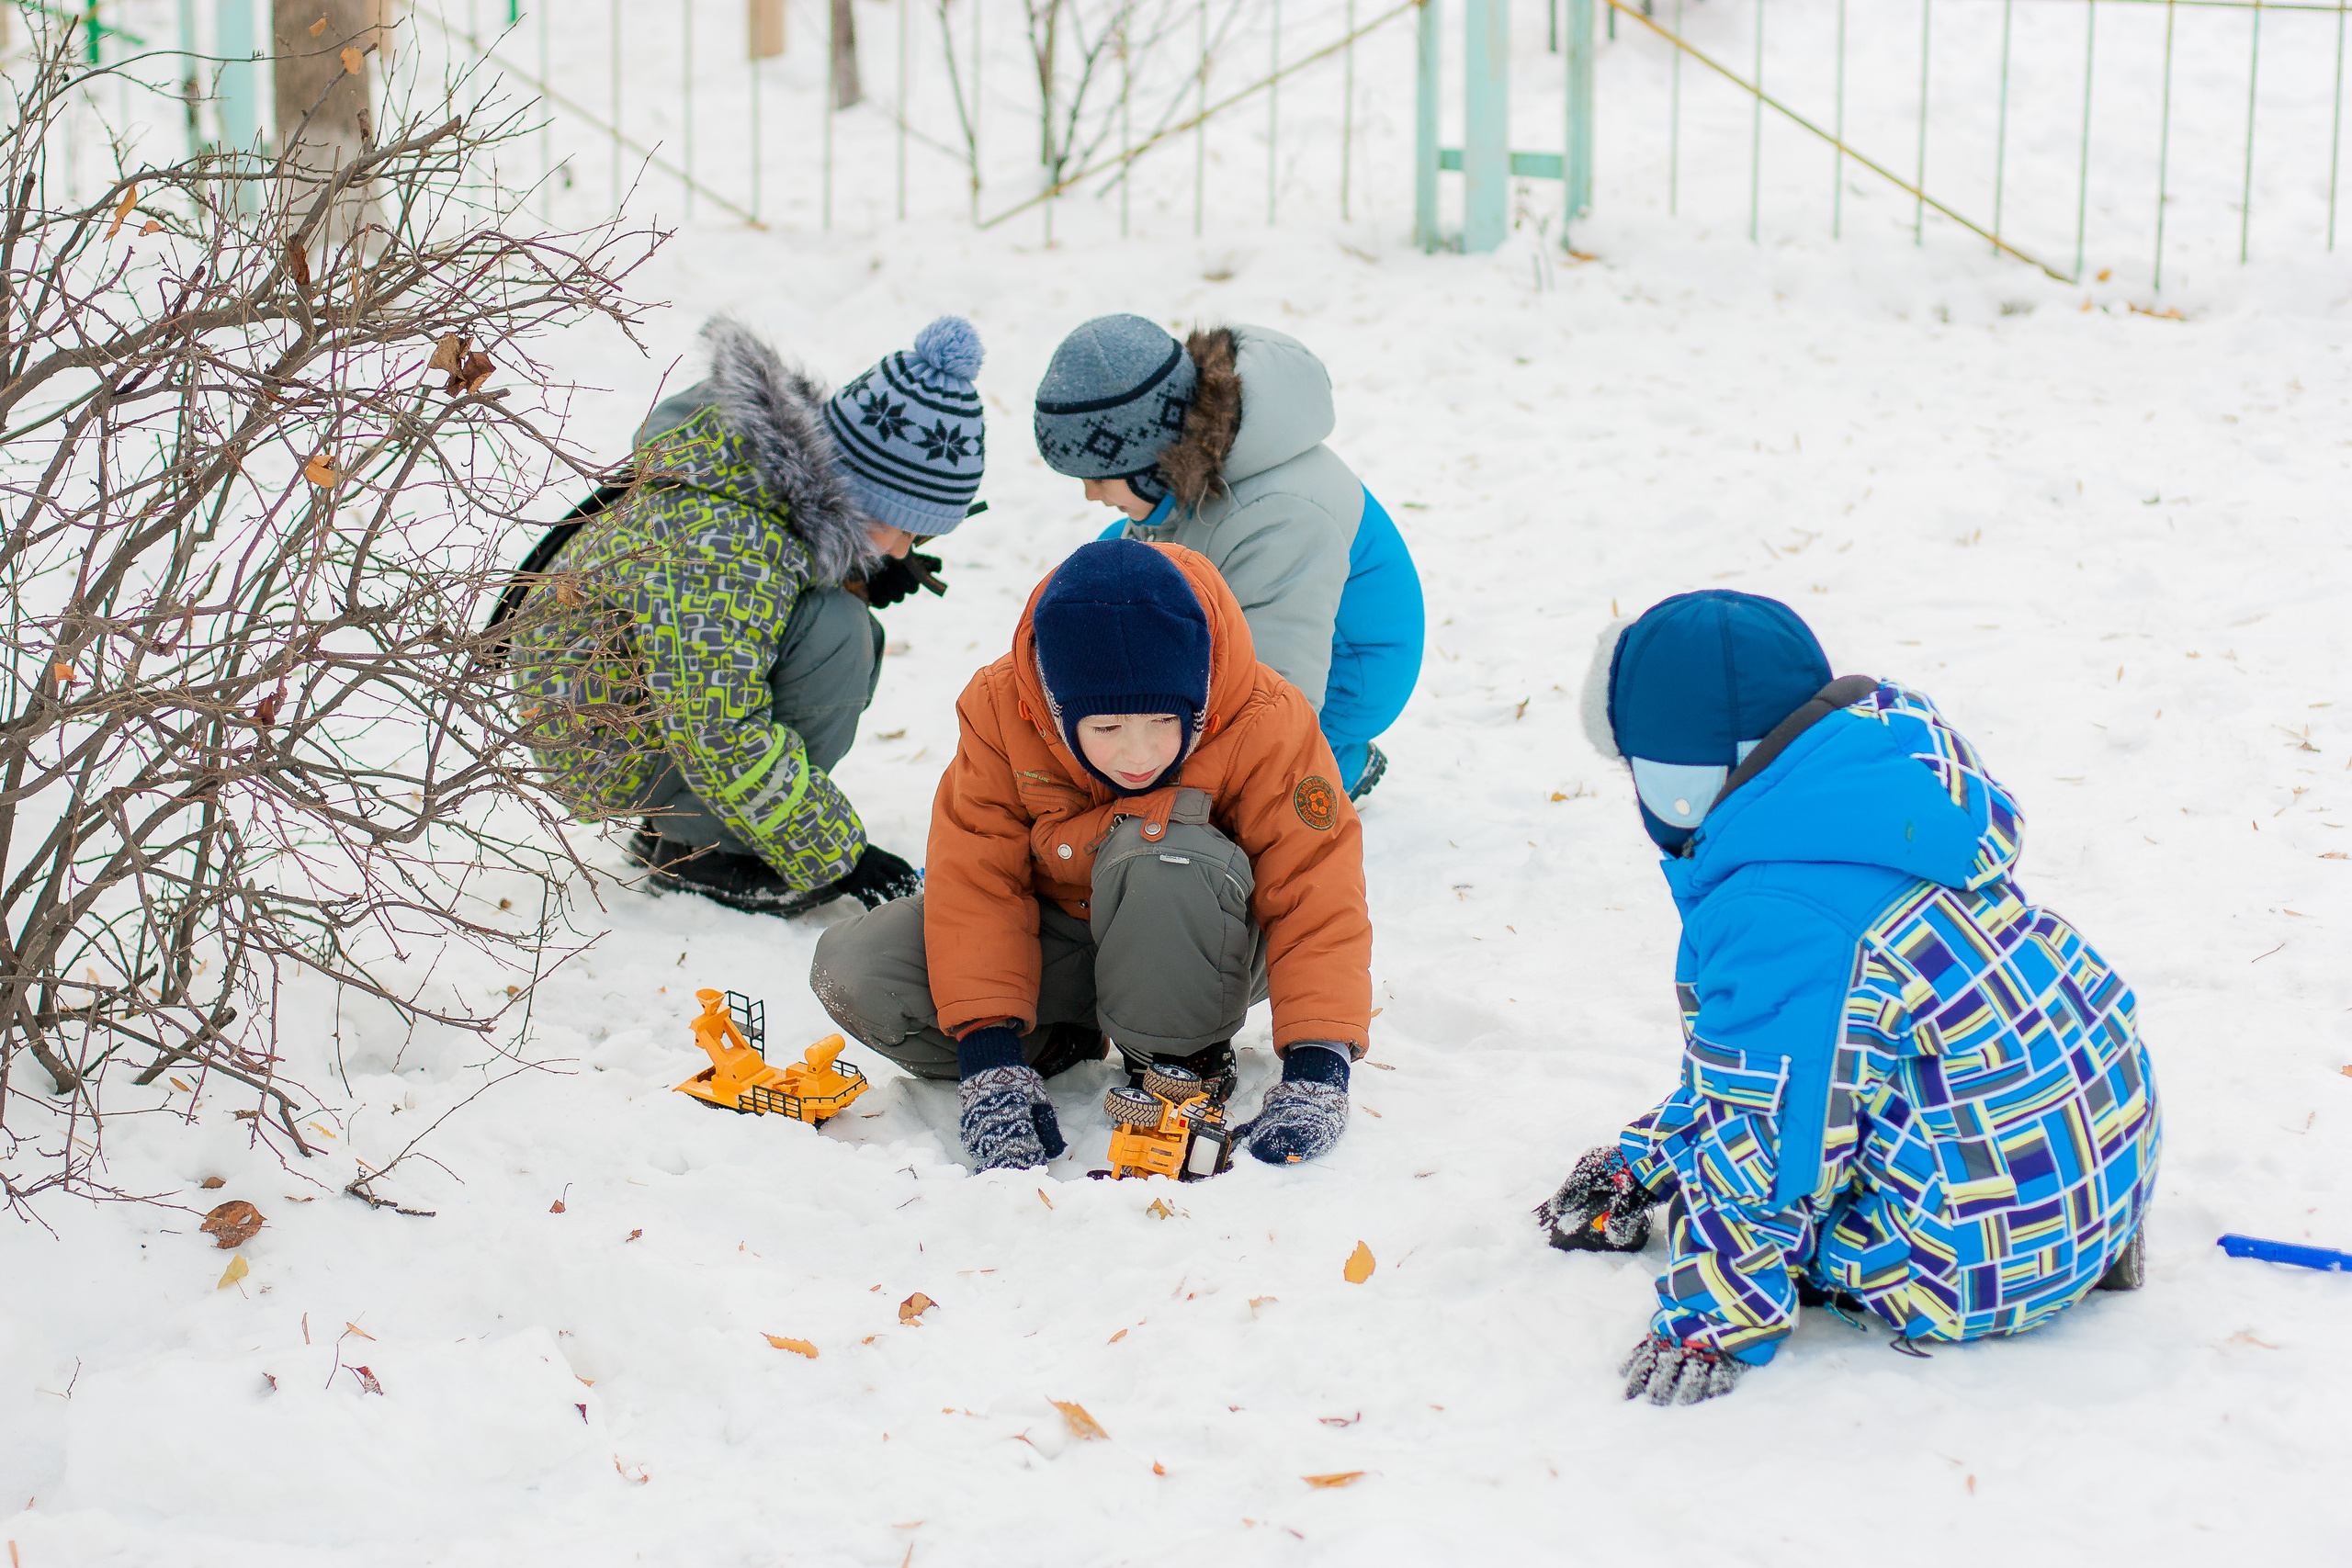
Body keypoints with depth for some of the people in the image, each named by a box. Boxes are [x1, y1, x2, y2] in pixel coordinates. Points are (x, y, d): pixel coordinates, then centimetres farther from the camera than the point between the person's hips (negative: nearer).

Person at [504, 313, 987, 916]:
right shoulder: (720, 547, -32)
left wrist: (867, 578, -1)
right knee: (831, 635, -23)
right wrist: (835, 857, -23)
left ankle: (669, 829, 6)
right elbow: (720, 742, -31)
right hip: (599, 753, -10)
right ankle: (700, 848, -12)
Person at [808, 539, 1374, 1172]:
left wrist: (1317, 1067, -39)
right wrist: (989, 1058, -29)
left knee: (1162, 857, -39)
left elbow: (1318, 893, -27)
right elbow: (975, 878, -20)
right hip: (1053, 939, 3)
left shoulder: (1264, 726, -27)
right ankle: (1057, 1043, -1)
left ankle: (1180, 1061, -15)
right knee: (851, 971, -21)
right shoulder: (1000, 710, -20)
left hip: (1205, 947, -3)